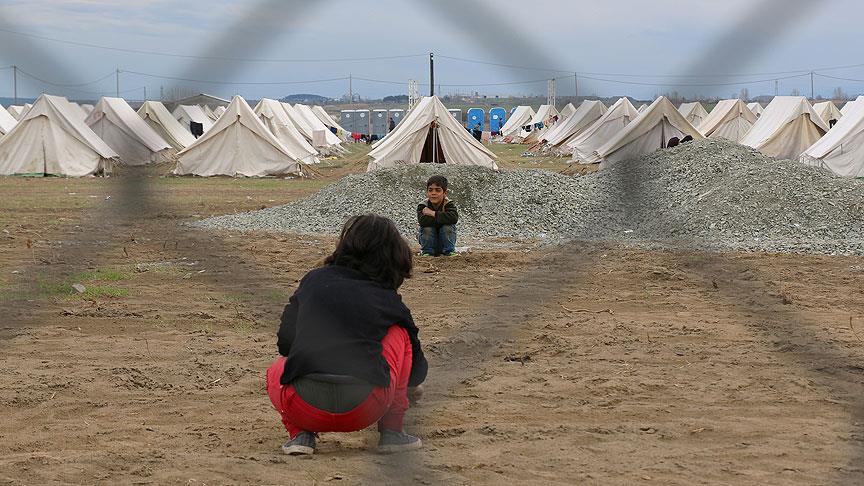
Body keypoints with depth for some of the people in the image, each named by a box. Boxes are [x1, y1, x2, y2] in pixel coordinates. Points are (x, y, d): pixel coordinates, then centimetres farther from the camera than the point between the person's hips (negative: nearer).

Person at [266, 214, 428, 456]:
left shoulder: (314, 280, 16)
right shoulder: (388, 300, 14)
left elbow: (285, 342, 21)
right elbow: (415, 357, 29)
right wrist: (413, 386, 53)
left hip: (303, 410, 1)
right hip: (363, 412, -1)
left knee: (276, 372, 37)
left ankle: (300, 433, 9)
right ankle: (392, 431, 20)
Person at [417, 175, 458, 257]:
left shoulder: (449, 205, -13)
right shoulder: (422, 206, -13)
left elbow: (454, 218, -35)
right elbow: (422, 221, -33)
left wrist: (433, 213, -33)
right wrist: (442, 217, -31)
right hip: (429, 240, 0)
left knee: (447, 227, -27)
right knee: (427, 228, -27)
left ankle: (449, 251, -10)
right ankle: (426, 252, -9)